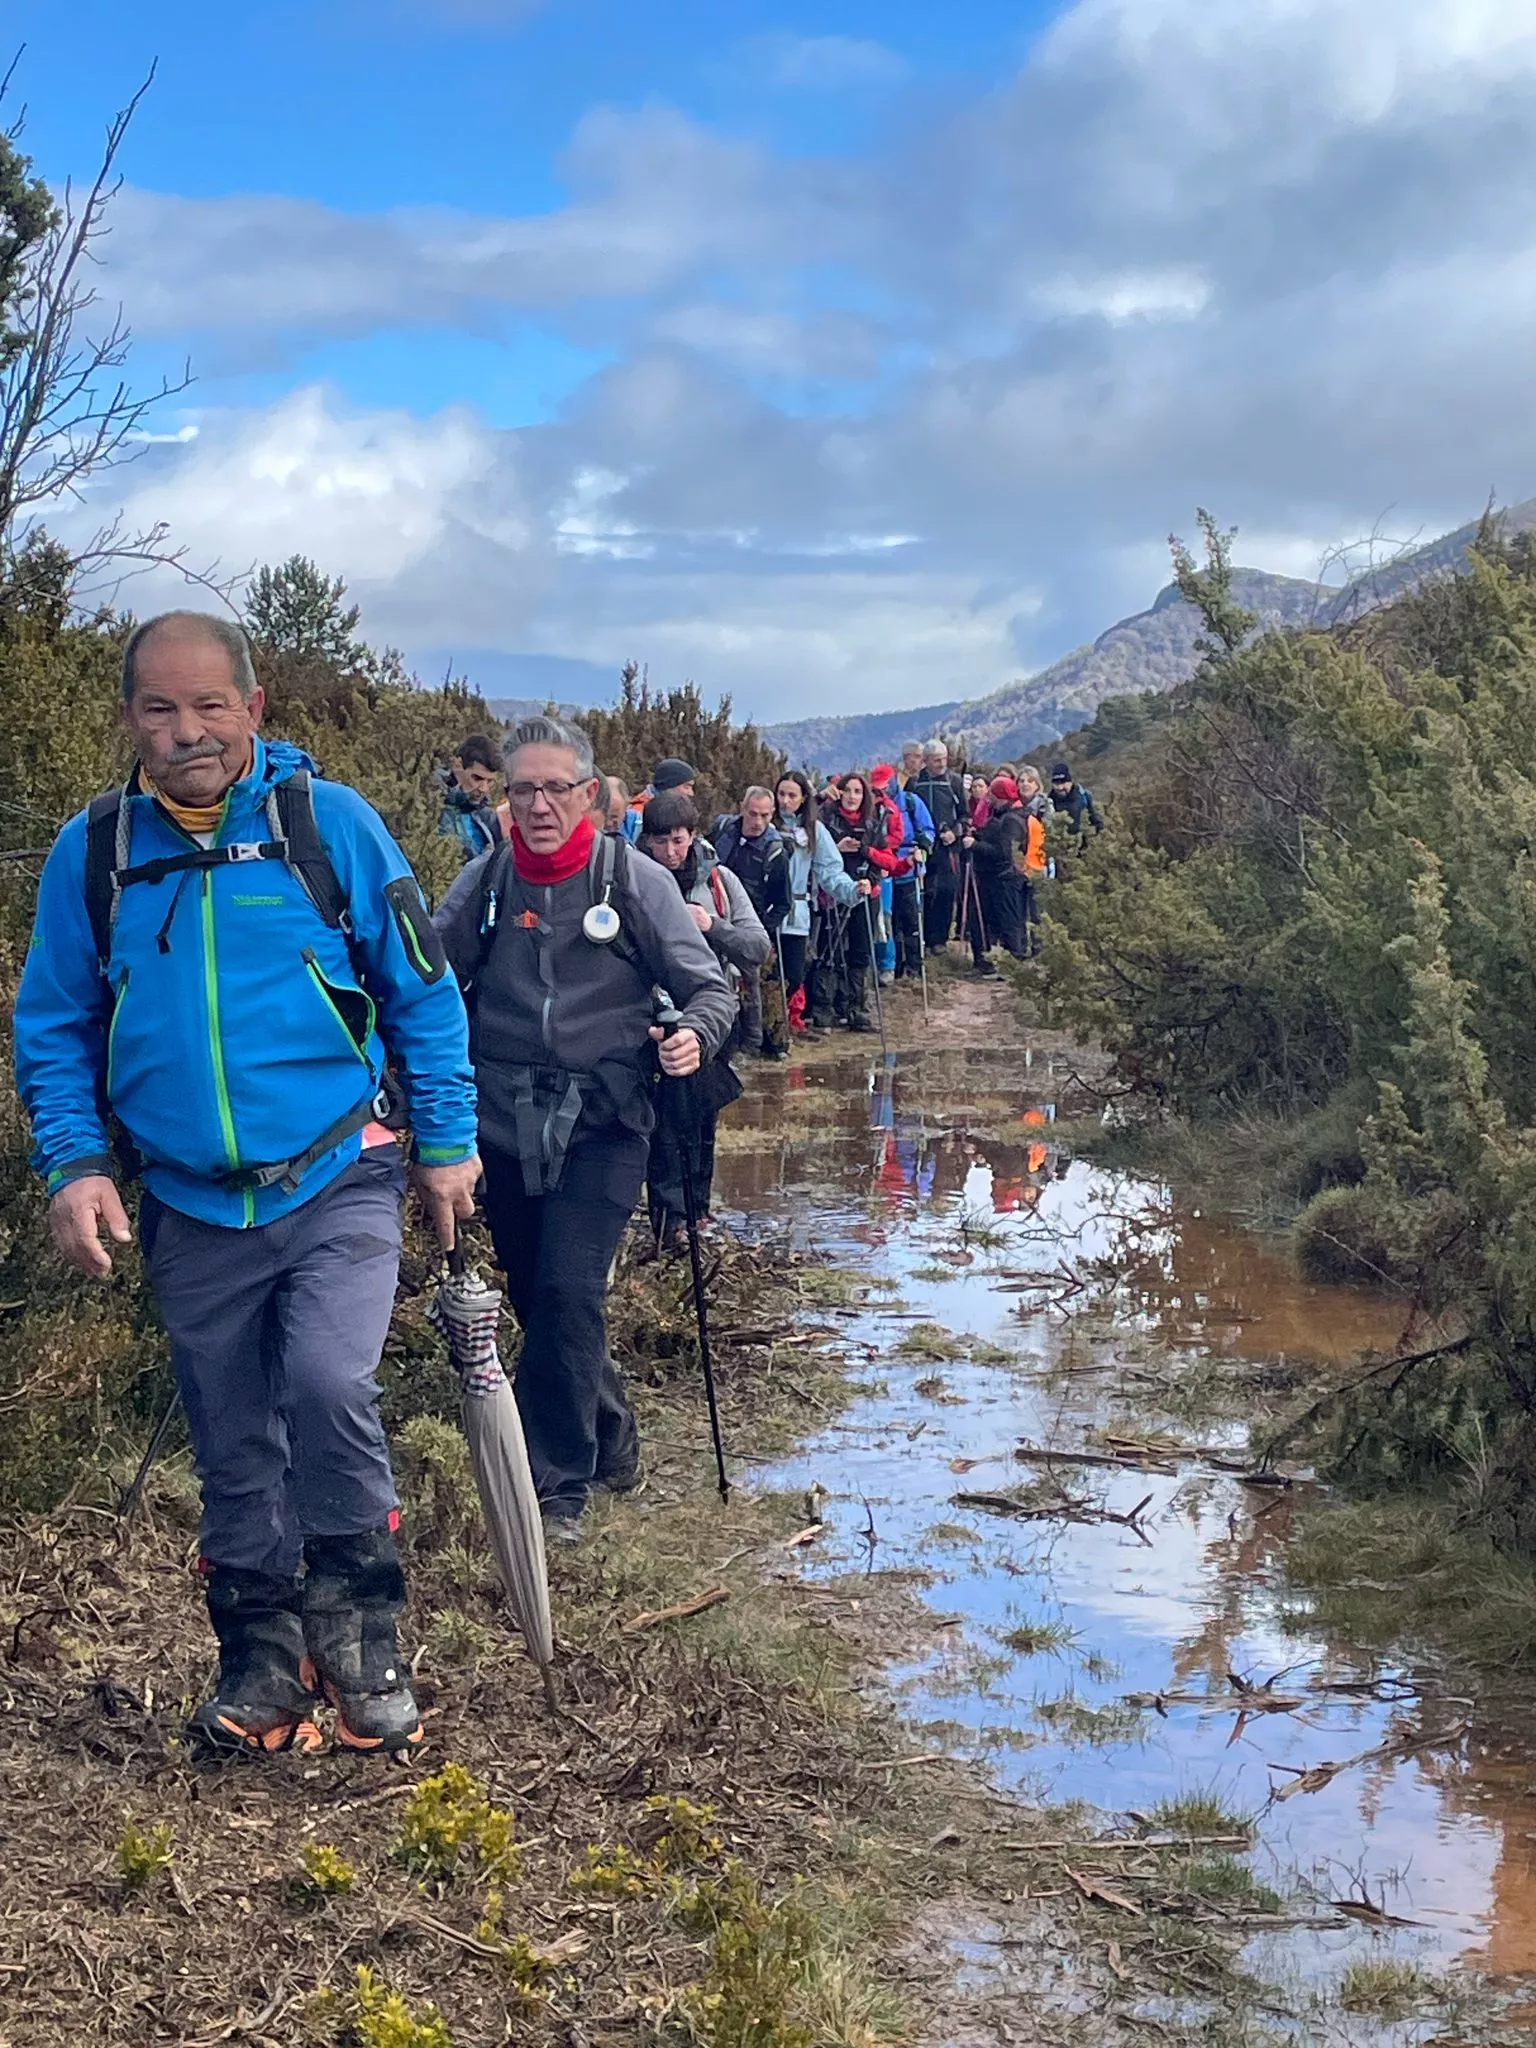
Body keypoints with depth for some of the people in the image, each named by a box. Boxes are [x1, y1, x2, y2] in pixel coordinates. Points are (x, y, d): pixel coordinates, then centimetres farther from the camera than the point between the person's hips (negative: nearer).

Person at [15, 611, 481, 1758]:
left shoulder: (330, 822, -6)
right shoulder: (92, 853, 0)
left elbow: (421, 990, 1)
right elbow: (54, 1028, 7)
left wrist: (448, 1142, 0)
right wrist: (74, 1164, -5)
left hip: (338, 1182, -3)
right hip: (191, 1210, 3)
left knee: (328, 1384, -22)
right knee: (234, 1446, 11)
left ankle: (357, 1630, 1)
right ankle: (264, 1654, 31)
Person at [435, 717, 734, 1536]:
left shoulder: (636, 881, -5)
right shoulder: (481, 885, 2)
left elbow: (709, 987, 0)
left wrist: (693, 1034, -22)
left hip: (603, 1125, -3)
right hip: (504, 1124, 4)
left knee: (568, 1294, -14)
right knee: (535, 1298, 13)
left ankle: (560, 1484, -2)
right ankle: (610, 1436, 37)